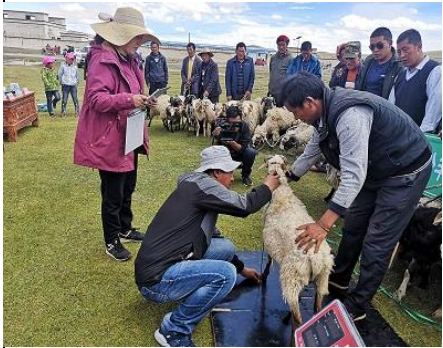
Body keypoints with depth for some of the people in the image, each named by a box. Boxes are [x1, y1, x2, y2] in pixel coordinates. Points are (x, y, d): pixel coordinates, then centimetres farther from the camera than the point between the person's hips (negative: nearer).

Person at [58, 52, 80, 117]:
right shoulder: (63, 66, 1)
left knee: (75, 99, 2)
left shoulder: (75, 67, 9)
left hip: (73, 85, 2)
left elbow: (77, 75, 18)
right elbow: (60, 75, 4)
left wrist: (77, 82, 12)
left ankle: (77, 111, 10)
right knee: (64, 99, 1)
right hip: (65, 85, -2)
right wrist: (61, 82, 2)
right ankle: (63, 112, 9)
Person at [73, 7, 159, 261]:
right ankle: (112, 242, 21)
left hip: (129, 137, 10)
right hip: (110, 140, -10)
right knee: (113, 194, 3)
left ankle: (125, 229, 40)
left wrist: (143, 100, 6)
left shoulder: (128, 59, 13)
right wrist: (129, 99, -34)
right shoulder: (103, 60, -18)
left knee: (128, 188, 21)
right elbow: (96, 99, -25)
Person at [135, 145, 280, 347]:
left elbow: (210, 238, 27)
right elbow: (243, 206, -16)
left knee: (226, 247, 6)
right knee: (225, 274, -21)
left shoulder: (198, 189, 17)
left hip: (163, 267, 9)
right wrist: (268, 188, 4)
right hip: (156, 280, -9)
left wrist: (241, 268, 33)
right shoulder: (201, 183, -13)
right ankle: (174, 330, -6)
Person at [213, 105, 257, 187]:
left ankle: (245, 175, -4)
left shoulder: (244, 126, -25)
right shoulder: (220, 125, -25)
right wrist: (216, 137, -47)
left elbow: (242, 148, -28)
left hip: (240, 153, 0)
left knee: (251, 152, -31)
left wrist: (232, 143, -48)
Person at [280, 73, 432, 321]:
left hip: (406, 171, -9)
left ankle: (358, 305, 13)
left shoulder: (349, 114, -35)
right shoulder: (326, 112, -5)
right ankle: (339, 280, 34)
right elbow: (312, 150, 12)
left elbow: (353, 176, -38)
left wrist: (323, 225, -39)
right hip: (375, 169, 9)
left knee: (377, 242, -3)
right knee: (353, 227, 16)